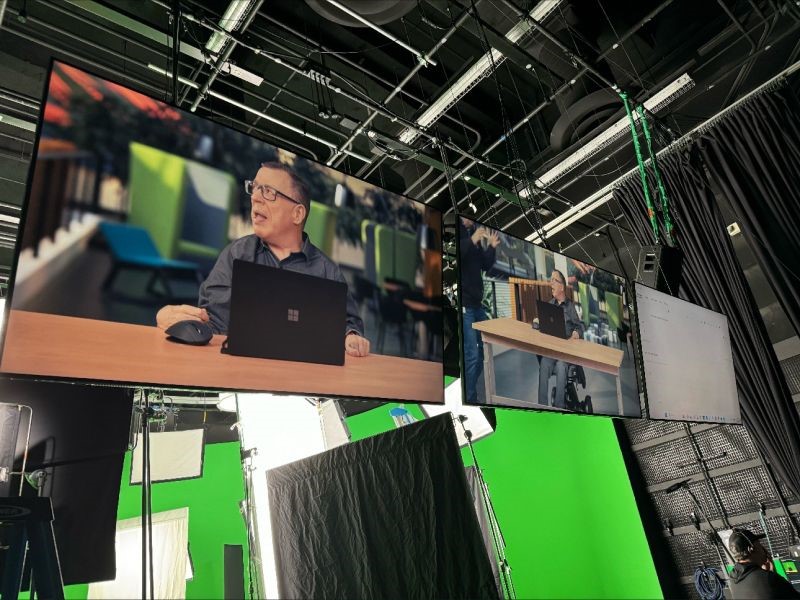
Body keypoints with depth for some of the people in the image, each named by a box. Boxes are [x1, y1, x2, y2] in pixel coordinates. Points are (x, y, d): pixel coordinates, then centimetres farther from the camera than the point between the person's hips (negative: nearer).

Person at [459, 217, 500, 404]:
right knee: (472, 354, -6)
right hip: (464, 304, -8)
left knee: (484, 350, 13)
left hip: (477, 302, 8)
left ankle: (470, 391, 27)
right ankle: (470, 399, 7)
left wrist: (491, 247, -1)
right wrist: (472, 241, -24)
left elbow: (485, 265, 14)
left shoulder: (473, 233, 11)